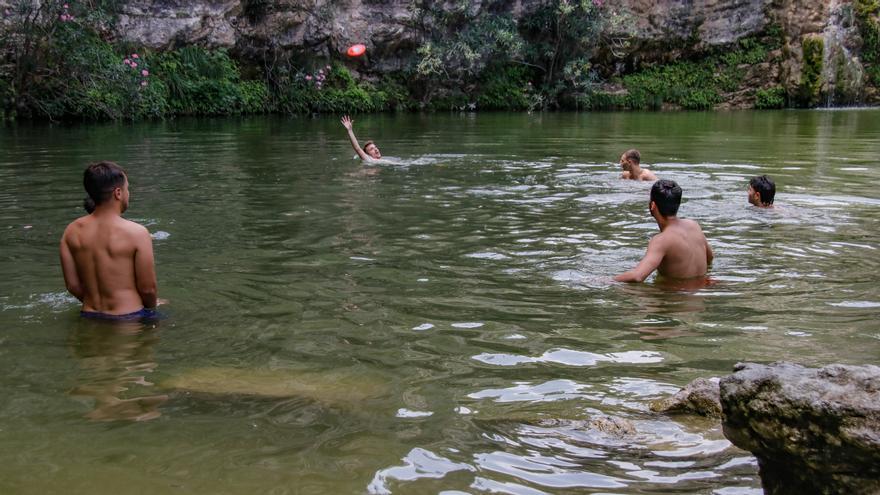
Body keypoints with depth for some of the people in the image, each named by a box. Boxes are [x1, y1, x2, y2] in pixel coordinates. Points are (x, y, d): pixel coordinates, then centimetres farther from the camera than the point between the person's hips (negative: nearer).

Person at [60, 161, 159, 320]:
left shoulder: (72, 232, 0)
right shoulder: (137, 233, -15)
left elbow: (72, 285, 4)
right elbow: (147, 289, -10)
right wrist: (151, 308, 11)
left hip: (90, 317, 6)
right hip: (129, 319, -6)